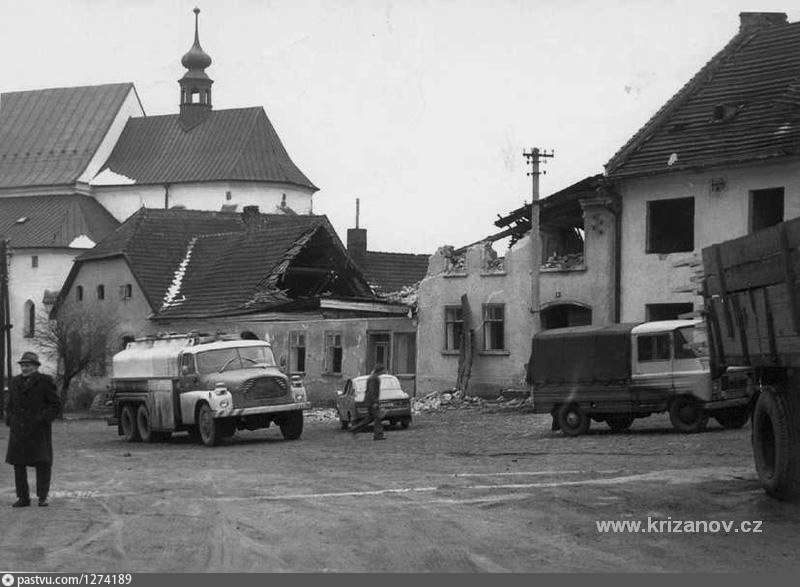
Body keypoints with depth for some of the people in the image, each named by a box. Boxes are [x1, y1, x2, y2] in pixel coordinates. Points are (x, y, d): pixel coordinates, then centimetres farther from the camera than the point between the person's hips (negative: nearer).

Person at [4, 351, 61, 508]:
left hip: (39, 430, -4)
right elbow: (10, 406, 22)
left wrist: (44, 419, -12)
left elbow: (56, 405, -1)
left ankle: (43, 496, 4)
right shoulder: (15, 382, 13)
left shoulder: (45, 382, -1)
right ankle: (23, 497, 8)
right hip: (18, 430, 4)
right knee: (18, 463, 2)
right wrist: (10, 420, 6)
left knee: (42, 463, -6)